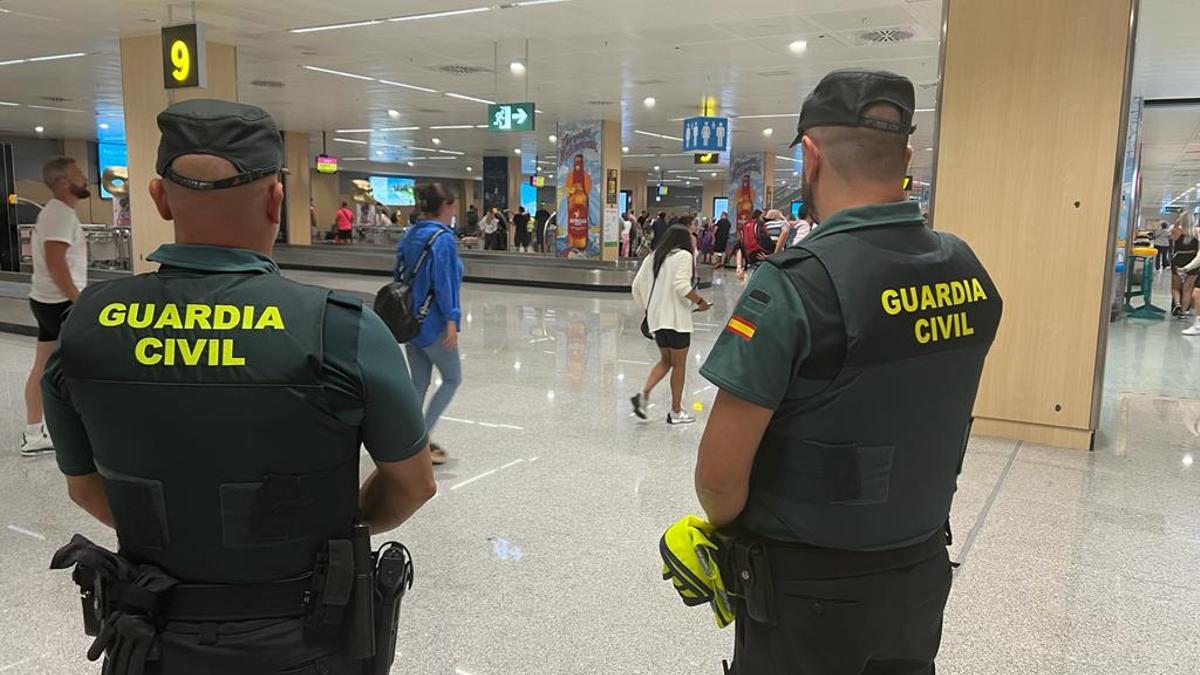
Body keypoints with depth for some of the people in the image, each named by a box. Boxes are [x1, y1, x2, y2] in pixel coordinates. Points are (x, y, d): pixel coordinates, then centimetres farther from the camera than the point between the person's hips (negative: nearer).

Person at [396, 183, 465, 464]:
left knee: (418, 383, 13)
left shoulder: (410, 235, 10)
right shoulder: (442, 238, -14)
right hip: (433, 323, -8)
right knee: (452, 378, 7)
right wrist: (451, 319, -21)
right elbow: (443, 281, -21)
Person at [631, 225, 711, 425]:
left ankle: (643, 395, 0)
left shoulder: (653, 257, 12)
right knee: (679, 364, 5)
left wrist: (646, 308, 22)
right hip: (676, 318, -7)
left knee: (665, 361, 19)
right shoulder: (684, 255, -7)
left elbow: (637, 285, 11)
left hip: (656, 317, 7)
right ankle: (676, 412, 11)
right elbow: (681, 286, -21)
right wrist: (700, 302, -9)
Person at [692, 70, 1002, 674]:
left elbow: (720, 472, -21)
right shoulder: (969, 273, -4)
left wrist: (728, 526, -1)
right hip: (923, 571, 6)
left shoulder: (795, 284, -24)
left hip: (806, 585, -5)